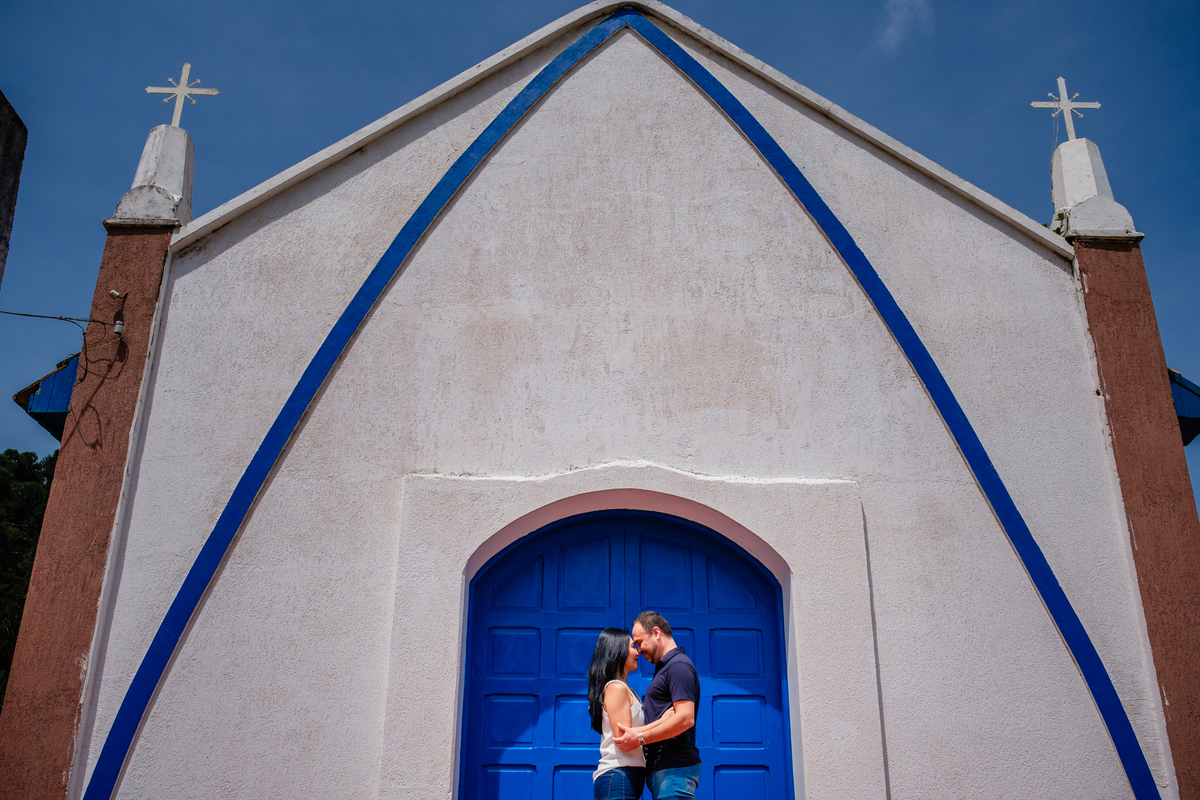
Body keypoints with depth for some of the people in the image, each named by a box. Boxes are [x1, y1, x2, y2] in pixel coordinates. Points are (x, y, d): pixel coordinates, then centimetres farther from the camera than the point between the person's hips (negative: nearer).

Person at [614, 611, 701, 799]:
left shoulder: (678, 665, -10)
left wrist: (640, 738, -18)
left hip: (674, 769, -10)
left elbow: (685, 718, -21)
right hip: (662, 770, 10)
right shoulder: (665, 668, 22)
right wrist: (636, 732, 8)